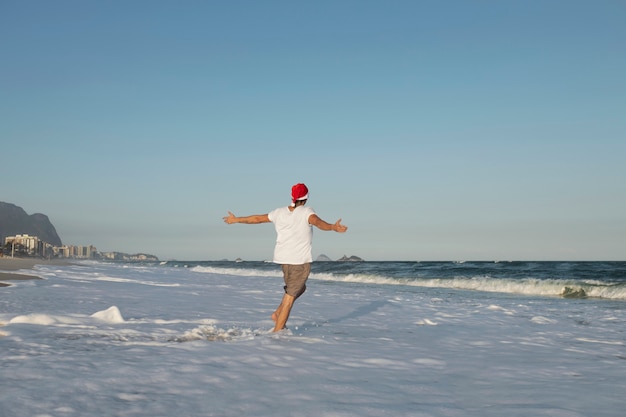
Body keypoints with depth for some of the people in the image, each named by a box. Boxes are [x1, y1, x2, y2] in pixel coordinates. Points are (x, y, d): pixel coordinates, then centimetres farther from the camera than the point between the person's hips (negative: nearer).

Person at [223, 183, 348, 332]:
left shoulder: (279, 212, 6)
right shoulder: (306, 212, -10)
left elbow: (257, 218, 14)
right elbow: (317, 222, -32)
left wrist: (236, 219, 28)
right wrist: (333, 227, -50)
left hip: (283, 258, 6)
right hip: (300, 260, -6)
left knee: (300, 288, 26)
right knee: (290, 296, -1)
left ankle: (277, 313, 15)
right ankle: (277, 331, -1)